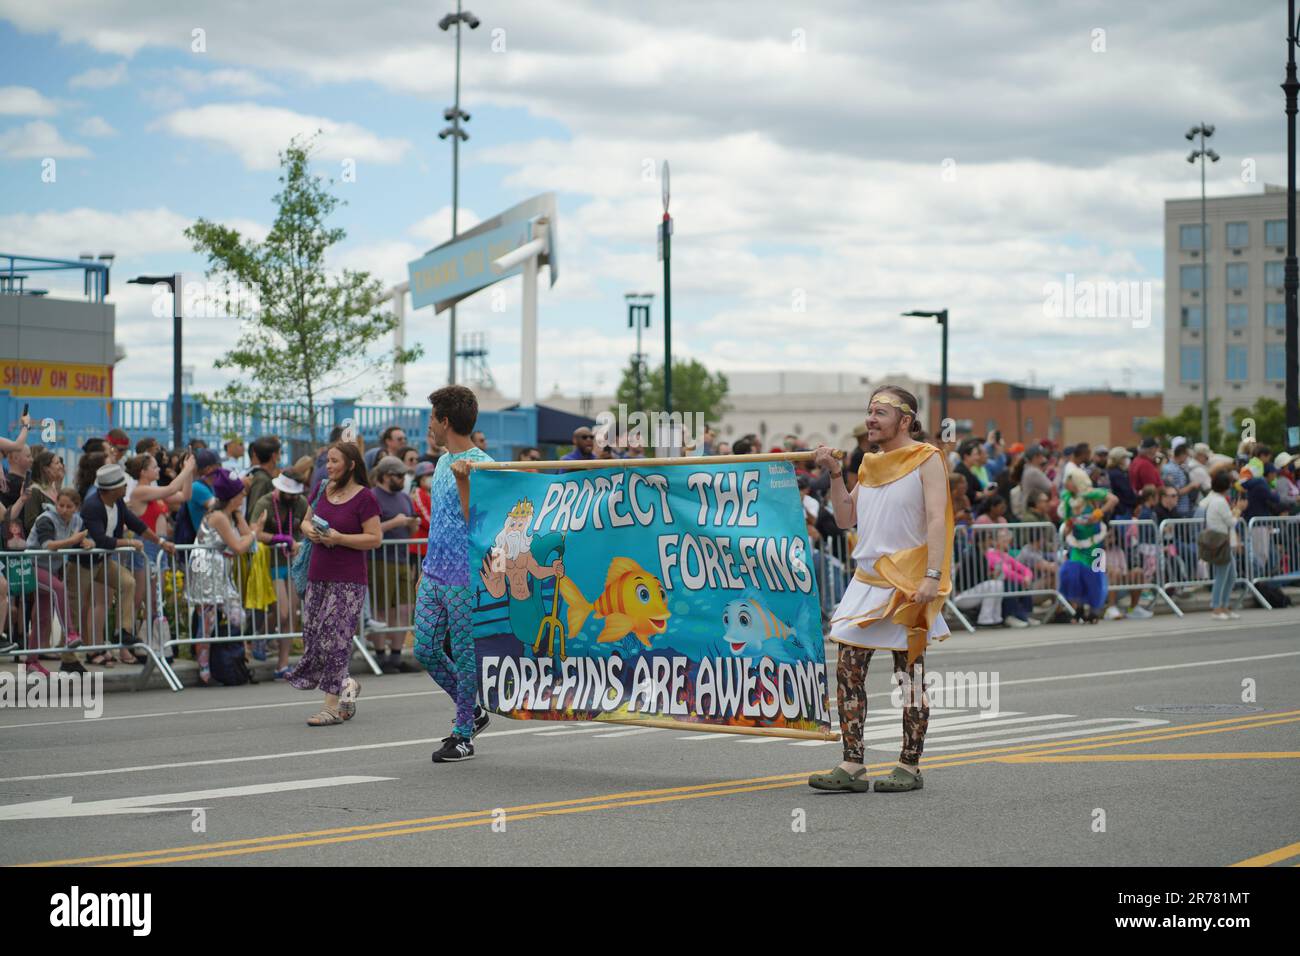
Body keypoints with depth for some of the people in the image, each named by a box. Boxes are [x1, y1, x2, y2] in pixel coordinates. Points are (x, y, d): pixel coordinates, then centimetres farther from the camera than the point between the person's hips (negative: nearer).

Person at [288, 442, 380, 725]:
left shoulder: (364, 497, -9)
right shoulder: (323, 489, 10)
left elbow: (375, 539, -12)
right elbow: (306, 521, 20)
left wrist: (339, 538, -21)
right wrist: (310, 531, -3)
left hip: (348, 581, -7)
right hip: (318, 576, 7)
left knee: (334, 640, -8)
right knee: (312, 637, 8)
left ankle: (333, 706, -1)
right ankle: (346, 685, 29)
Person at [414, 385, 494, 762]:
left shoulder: (480, 465, -13)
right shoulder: (443, 462, 14)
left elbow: (474, 520, -21)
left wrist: (463, 478, -28)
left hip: (464, 578, -9)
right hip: (433, 574, 9)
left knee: (464, 654, 1)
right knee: (425, 650, 10)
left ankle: (463, 735, 11)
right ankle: (472, 712, 26)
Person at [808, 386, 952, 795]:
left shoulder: (926, 459, -4)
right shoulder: (871, 464, 16)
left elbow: (936, 519, -13)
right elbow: (846, 518, 18)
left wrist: (932, 575, -22)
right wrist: (834, 474, 7)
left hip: (907, 579, -7)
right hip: (867, 577, 7)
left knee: (909, 674, 0)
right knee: (848, 668, -1)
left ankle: (909, 767, 7)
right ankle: (852, 766, 1)